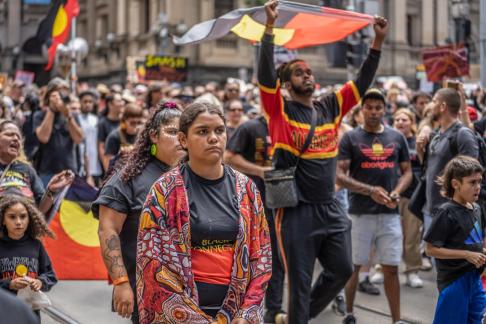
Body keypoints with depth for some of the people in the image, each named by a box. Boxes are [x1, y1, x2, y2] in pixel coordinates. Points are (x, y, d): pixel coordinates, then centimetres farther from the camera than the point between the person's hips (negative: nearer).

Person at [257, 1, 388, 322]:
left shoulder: (331, 107, 9)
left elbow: (363, 82, 7)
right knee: (300, 281, 2)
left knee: (343, 269, 12)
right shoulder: (280, 110, -5)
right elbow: (265, 73, -18)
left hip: (331, 208, 5)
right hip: (296, 211, -5)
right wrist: (270, 27, -25)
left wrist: (378, 41, -1)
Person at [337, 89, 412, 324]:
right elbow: (340, 176, -7)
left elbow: (407, 172, 14)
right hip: (360, 213, -2)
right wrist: (371, 190, -18)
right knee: (353, 266, 6)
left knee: (391, 269, 5)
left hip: (390, 213, 2)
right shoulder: (350, 138, -1)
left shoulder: (397, 137, 9)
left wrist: (396, 193, -6)